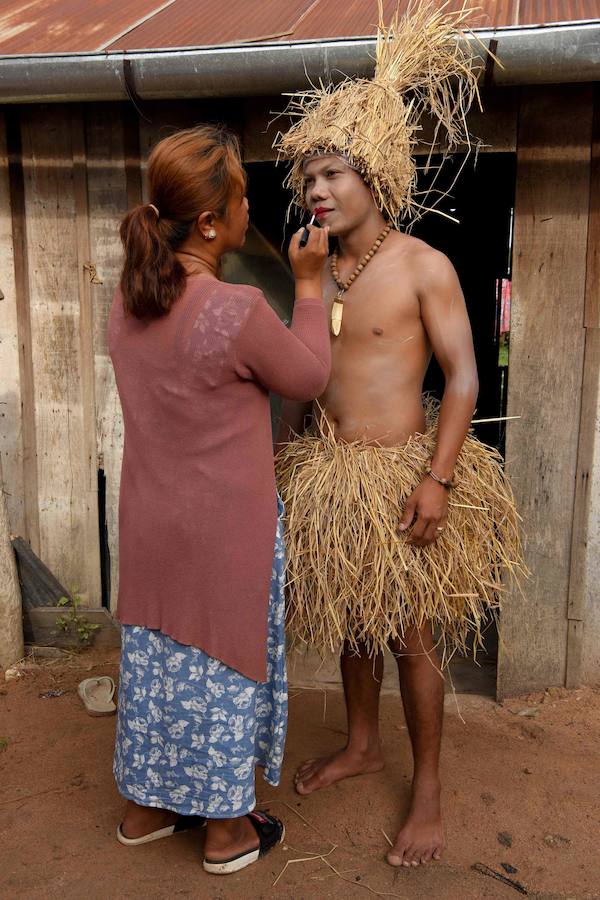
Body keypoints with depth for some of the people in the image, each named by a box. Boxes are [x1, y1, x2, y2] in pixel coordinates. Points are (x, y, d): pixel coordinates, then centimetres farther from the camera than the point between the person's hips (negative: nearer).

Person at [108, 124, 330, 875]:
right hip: (225, 527, -6)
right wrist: (308, 284, 0)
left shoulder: (127, 301, -2)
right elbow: (309, 378, -8)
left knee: (155, 657, 21)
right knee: (224, 663, 12)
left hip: (151, 521, 7)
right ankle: (227, 830, 34)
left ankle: (145, 807, 42)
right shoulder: (236, 312, -25)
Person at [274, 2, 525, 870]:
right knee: (350, 620, 18)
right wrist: (291, 458, 11)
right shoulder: (312, 272, 8)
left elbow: (462, 376, -12)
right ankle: (362, 745, 40)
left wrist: (438, 480, -19)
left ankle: (429, 789, 24)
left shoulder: (424, 266, -9)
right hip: (326, 473, 6)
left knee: (410, 636, 5)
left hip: (397, 473, -5)